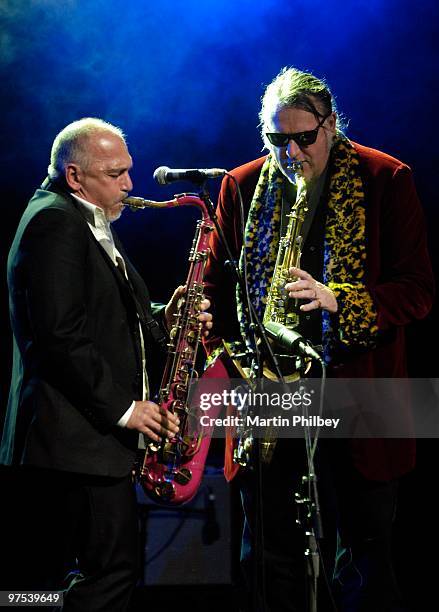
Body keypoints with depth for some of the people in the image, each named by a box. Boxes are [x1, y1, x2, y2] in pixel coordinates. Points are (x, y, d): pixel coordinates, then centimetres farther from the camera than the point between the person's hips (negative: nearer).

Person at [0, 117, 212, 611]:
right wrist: (122, 407, -18)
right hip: (77, 437, -10)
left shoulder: (88, 226, 21)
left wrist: (161, 321, 6)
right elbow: (60, 334, -20)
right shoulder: (54, 222, -11)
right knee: (112, 571, -9)